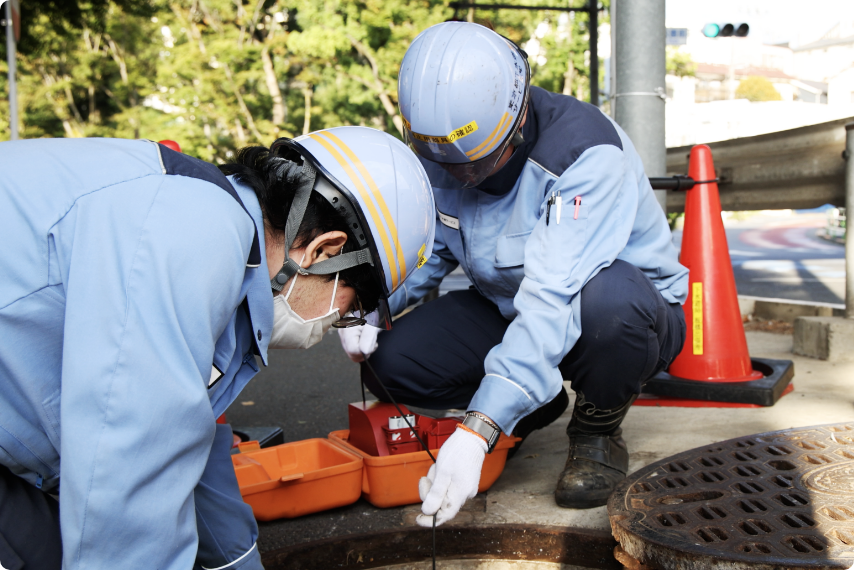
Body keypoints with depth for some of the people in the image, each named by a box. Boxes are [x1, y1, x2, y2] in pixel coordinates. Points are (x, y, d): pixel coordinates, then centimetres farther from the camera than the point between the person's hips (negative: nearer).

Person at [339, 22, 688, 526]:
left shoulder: (588, 154, -32)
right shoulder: (442, 149, -10)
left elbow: (552, 301, -41)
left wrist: (476, 433, -47)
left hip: (629, 313, -5)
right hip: (505, 309, 5)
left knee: (609, 299, -42)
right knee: (388, 363, -16)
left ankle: (598, 431, -7)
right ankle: (536, 406, 11)